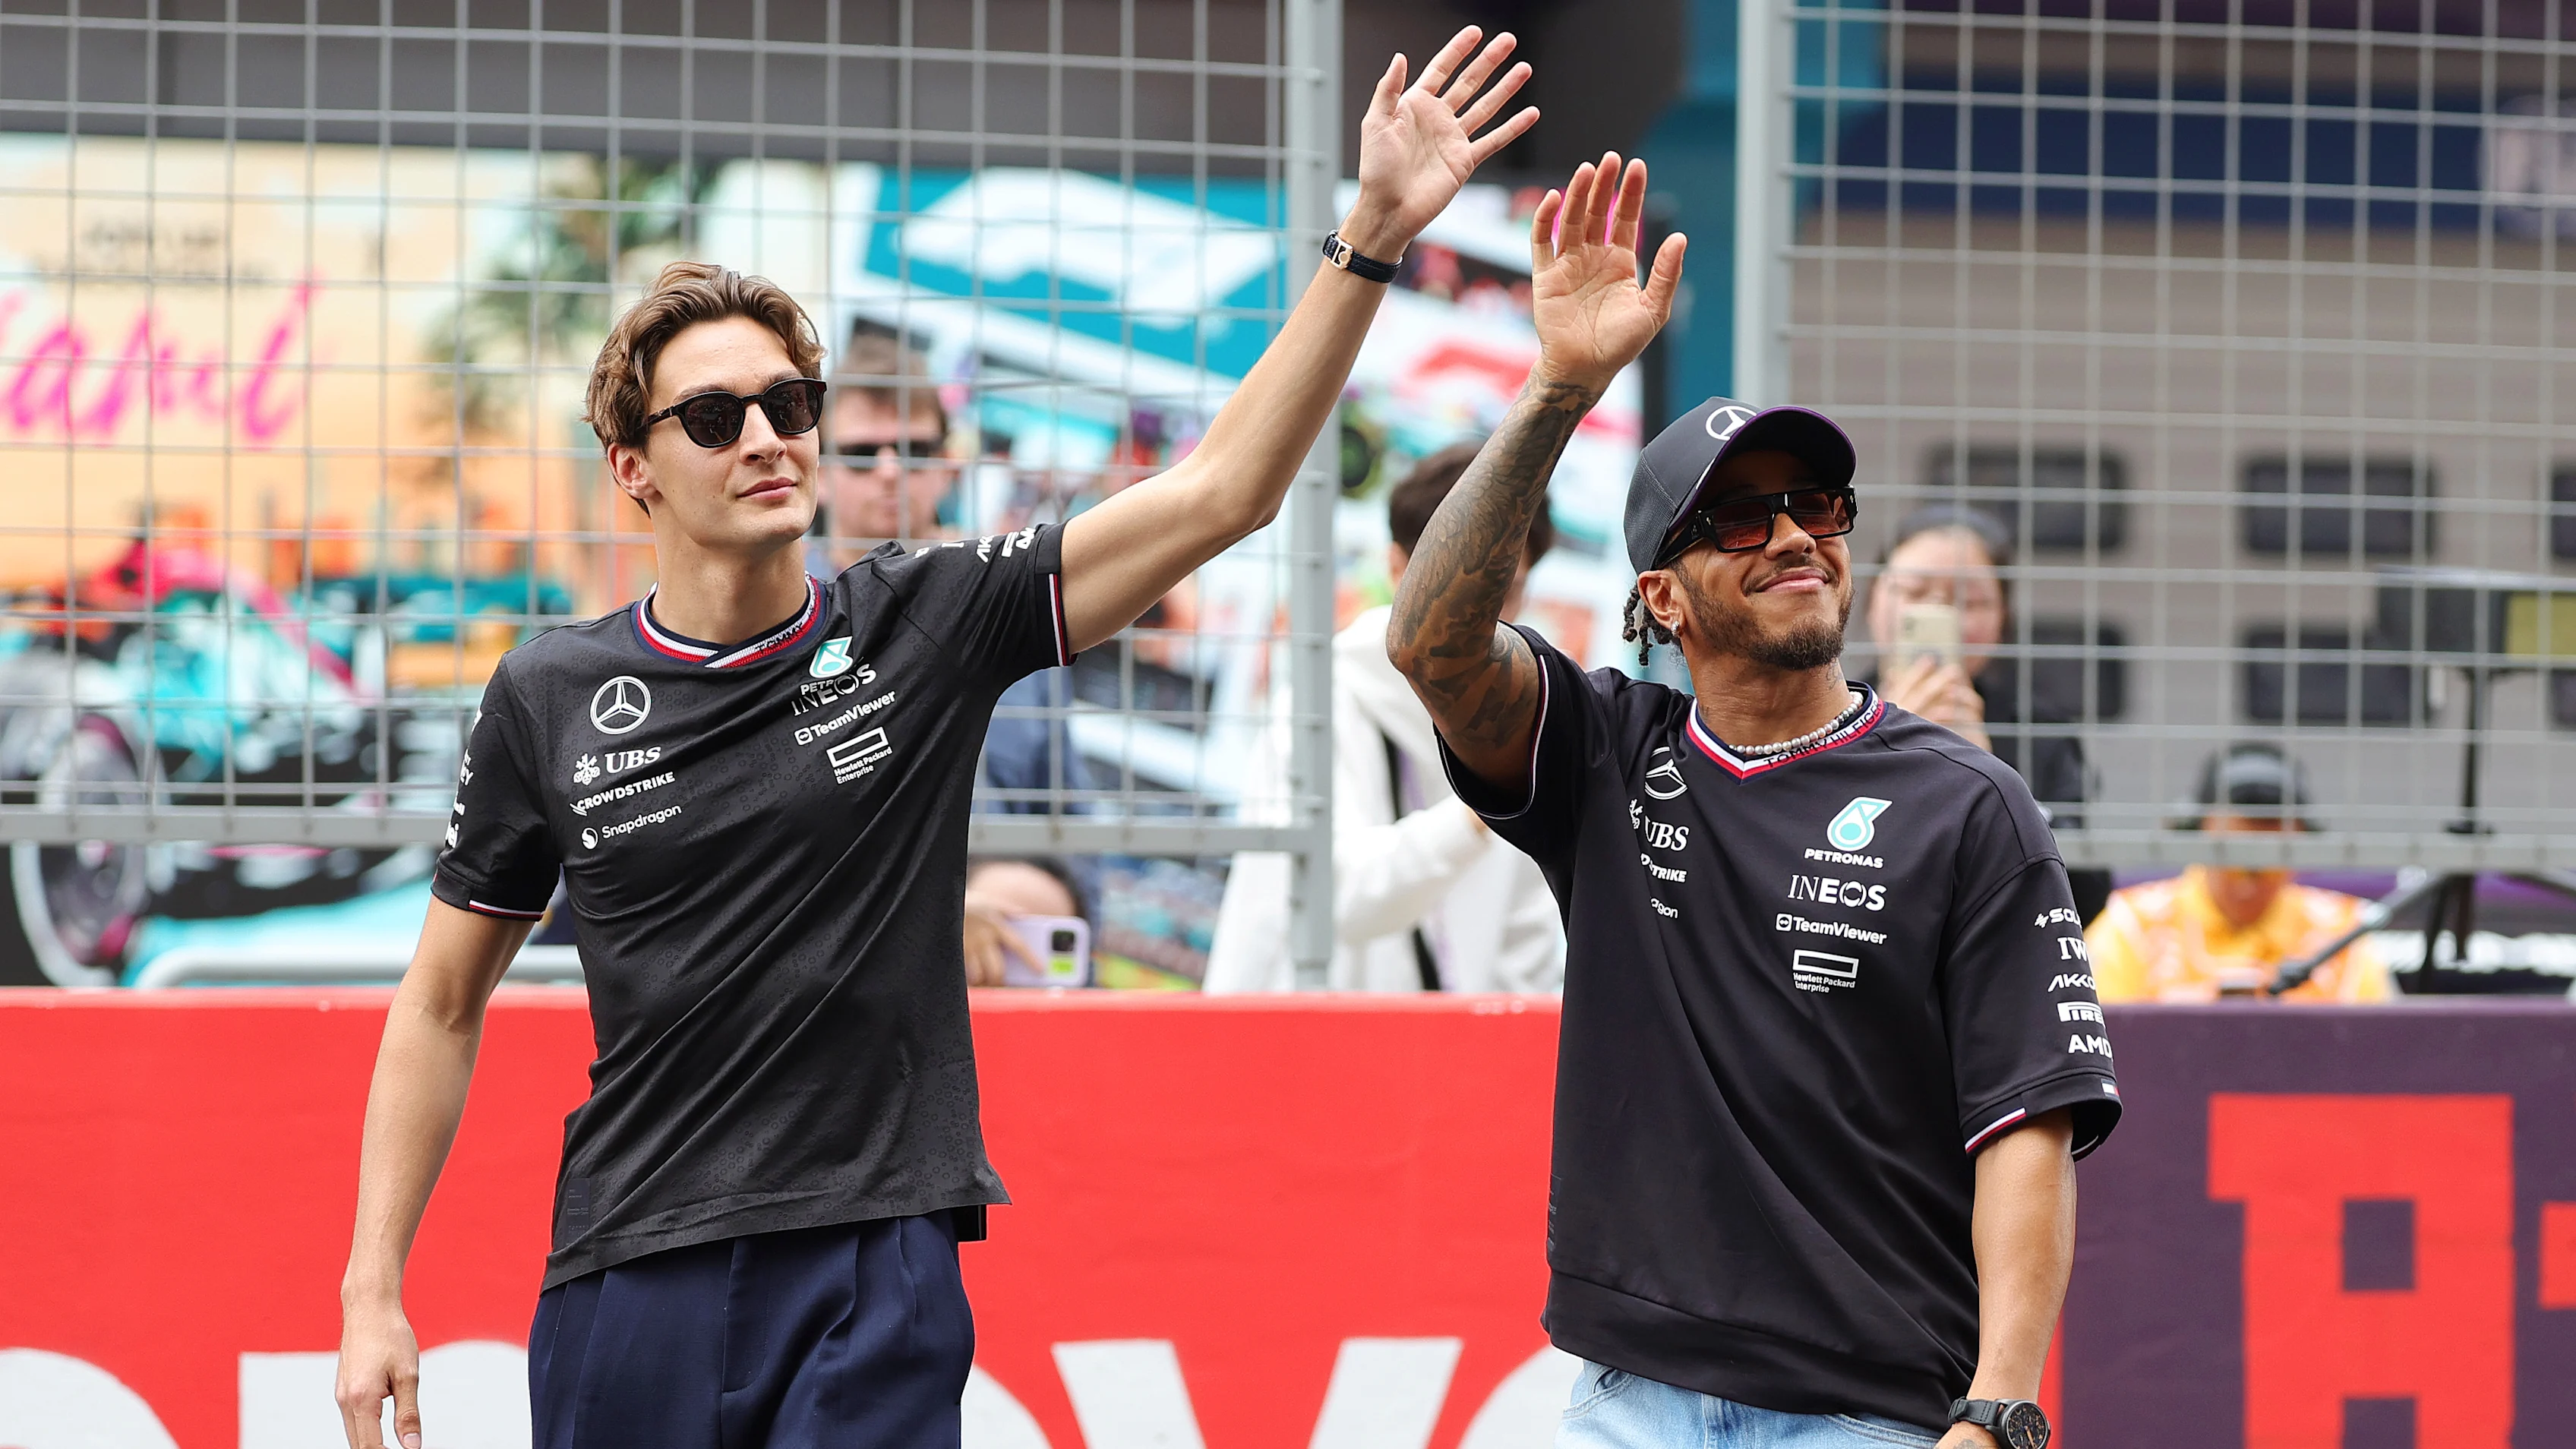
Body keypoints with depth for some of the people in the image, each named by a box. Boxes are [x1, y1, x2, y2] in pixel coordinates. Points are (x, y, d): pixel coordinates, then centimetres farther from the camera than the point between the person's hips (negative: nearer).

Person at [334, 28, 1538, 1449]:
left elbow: (1220, 492, -7)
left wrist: (1371, 237, -16)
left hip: (877, 1270, -1)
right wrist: (372, 1293, 3)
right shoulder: (552, 694, 2)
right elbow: (443, 1003, 9)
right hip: (632, 1278, 1)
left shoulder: (927, 625, 0)